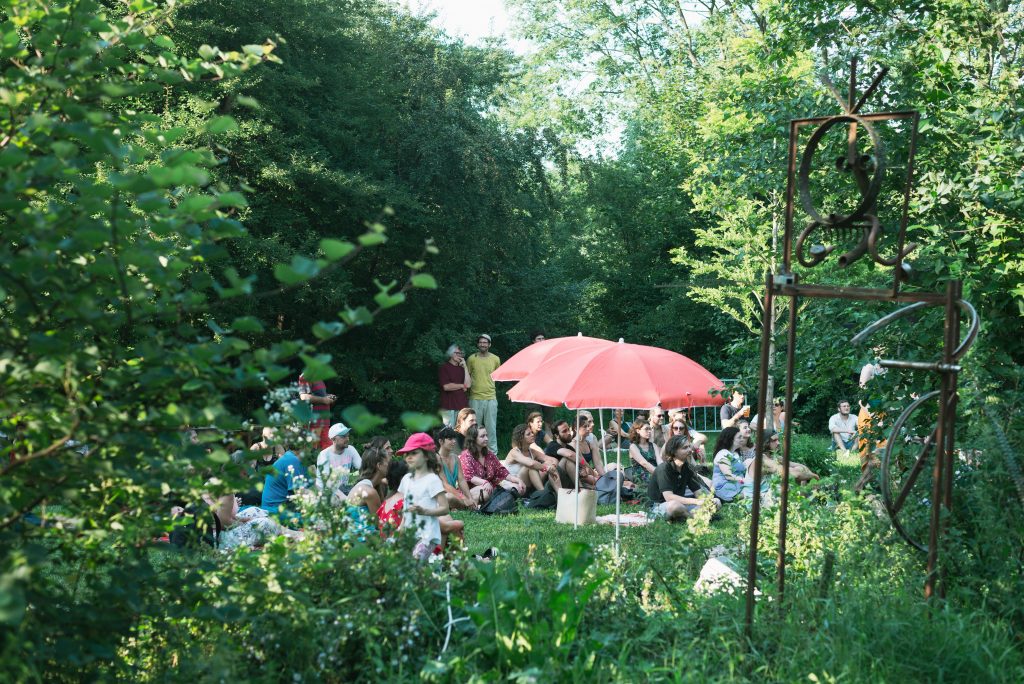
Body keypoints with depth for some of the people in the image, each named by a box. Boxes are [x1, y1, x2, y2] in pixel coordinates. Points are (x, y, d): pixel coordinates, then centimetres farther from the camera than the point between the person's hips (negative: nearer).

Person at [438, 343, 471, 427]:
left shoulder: (462, 368, 16)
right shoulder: (444, 367, 1)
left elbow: (468, 384, 2)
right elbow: (446, 386, -11)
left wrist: (465, 367, 1)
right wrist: (462, 386, 1)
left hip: (462, 406, 5)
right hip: (449, 408, -4)